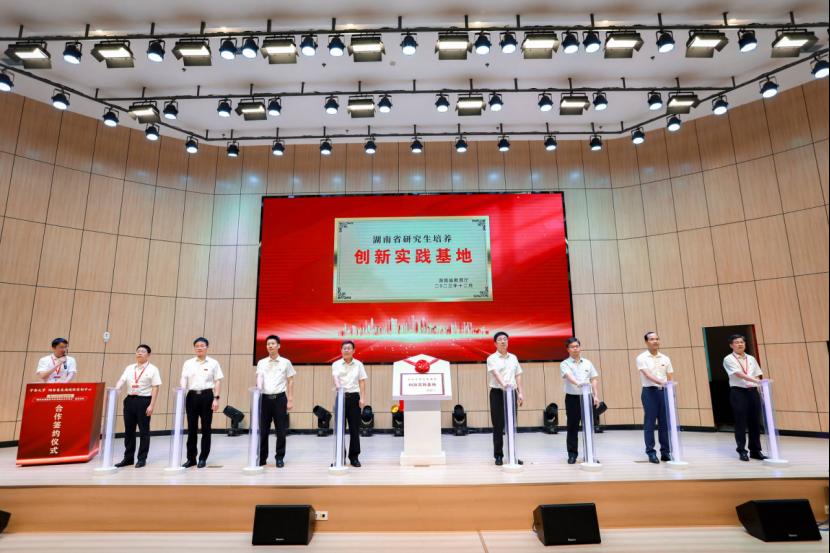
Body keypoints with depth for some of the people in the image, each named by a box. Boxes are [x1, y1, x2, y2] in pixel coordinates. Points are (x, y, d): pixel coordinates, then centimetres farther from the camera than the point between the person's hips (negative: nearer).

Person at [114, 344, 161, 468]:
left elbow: (155, 388, -7)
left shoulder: (152, 369, -3)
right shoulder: (129, 368, 12)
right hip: (130, 400, 5)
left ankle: (142, 458, 13)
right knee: (128, 430, 11)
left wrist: (151, 405, -13)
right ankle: (128, 458, 23)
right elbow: (121, 381, 3)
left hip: (144, 400, -5)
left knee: (144, 430, 2)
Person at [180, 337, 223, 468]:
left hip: (207, 396, -2)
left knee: (206, 428, 3)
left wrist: (216, 398, -7)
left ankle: (203, 458, 13)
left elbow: (218, 382, 1)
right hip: (192, 396, 2)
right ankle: (191, 458, 17)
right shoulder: (188, 363, 8)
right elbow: (183, 382, 6)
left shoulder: (213, 363, 3)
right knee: (191, 428, 6)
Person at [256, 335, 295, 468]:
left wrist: (290, 400, -1)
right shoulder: (261, 363, 8)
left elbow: (290, 382, 5)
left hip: (280, 398, -1)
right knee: (262, 430, 6)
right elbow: (259, 379, 1)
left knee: (281, 431, 3)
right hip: (265, 398, 1)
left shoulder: (285, 362, 4)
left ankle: (280, 458, 14)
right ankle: (262, 457, 18)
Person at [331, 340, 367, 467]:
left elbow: (362, 382, 4)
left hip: (354, 397, 0)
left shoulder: (358, 364, 6)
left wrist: (362, 398, -5)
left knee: (355, 428, 3)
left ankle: (354, 457, 13)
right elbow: (335, 377, -15)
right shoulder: (336, 364, 3)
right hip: (340, 397, 0)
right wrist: (337, 385, -37)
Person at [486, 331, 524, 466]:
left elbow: (518, 375, 13)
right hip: (497, 393, -4)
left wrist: (520, 393, 5)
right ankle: (498, 455, 11)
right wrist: (503, 384, -41)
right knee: (498, 426, 1)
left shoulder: (513, 358, 12)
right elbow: (495, 373, -22)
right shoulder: (492, 358, -5)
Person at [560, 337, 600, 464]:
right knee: (572, 427, 2)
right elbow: (569, 376, -22)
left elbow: (593, 380, 11)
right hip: (572, 398, -3)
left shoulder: (588, 363, 10)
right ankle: (572, 454, 12)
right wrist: (578, 383, -42)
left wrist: (596, 395, 2)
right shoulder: (565, 364, -3)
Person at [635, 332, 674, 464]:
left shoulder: (665, 358, 11)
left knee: (665, 423, 7)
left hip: (664, 392, 4)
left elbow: (669, 378, 11)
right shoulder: (642, 358, -3)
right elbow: (647, 375, -17)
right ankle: (651, 453, 5)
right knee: (649, 423, -1)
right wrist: (661, 382, -32)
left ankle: (666, 452, 16)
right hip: (649, 392, -4)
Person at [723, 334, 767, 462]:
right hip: (738, 392, -5)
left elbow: (757, 375, 14)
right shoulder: (729, 359, -2)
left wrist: (760, 383, -5)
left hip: (753, 391, 5)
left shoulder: (751, 359, 16)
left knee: (755, 422, 7)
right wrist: (755, 380, -26)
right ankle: (742, 451, 7)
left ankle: (756, 450, 18)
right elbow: (739, 374, -15)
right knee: (741, 422, -1)